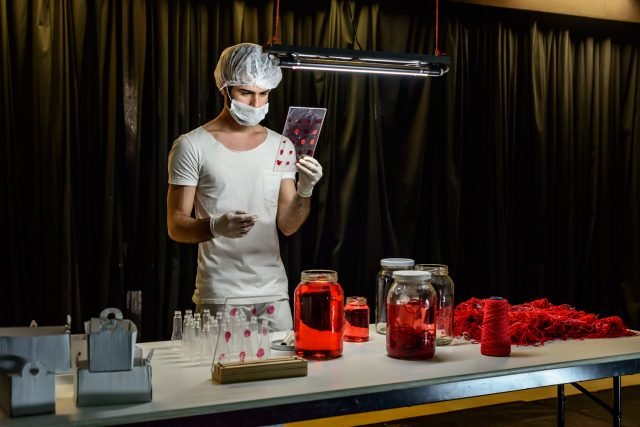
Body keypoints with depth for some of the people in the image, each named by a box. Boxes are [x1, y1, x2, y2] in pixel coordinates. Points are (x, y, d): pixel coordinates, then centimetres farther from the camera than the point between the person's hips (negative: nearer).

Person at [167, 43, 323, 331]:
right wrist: (216, 227, -26)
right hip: (219, 296, -3)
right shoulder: (192, 146, -4)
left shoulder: (280, 146, 8)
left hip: (273, 293, 4)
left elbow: (287, 225, 5)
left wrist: (305, 191, -15)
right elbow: (176, 226, -6)